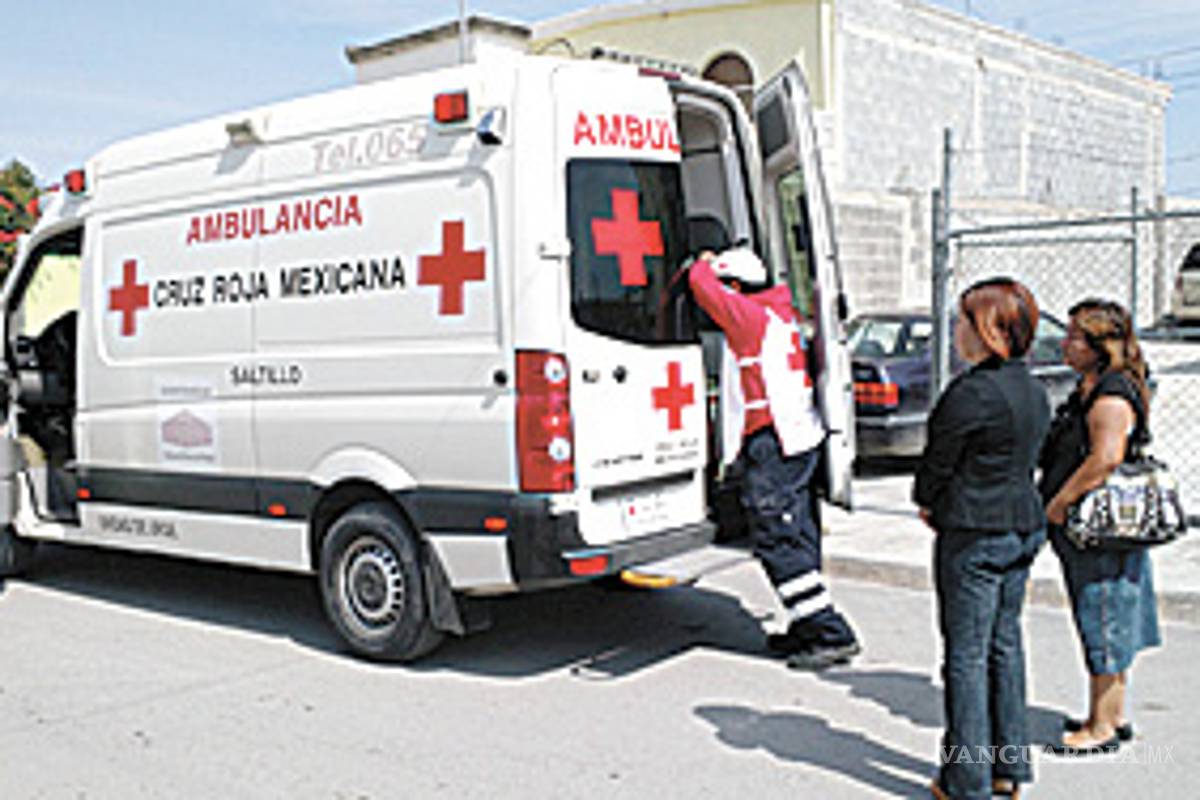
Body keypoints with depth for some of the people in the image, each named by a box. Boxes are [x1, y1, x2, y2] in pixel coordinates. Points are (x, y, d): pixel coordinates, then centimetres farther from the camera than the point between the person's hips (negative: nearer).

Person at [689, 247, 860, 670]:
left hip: (772, 446, -10)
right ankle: (807, 628, 22)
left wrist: (704, 264, 10)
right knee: (798, 541, 14)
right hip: (800, 438, 10)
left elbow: (701, 284, -10)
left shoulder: (751, 317, -11)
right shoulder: (783, 314, 15)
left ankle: (832, 634, -8)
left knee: (779, 542, -8)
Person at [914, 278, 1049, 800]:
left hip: (974, 535, -9)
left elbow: (939, 460, -12)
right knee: (1005, 644, 17)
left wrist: (927, 502, 9)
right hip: (1025, 523, 9)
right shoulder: (1033, 390, 8)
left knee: (967, 654, 1)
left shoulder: (971, 393, -20)